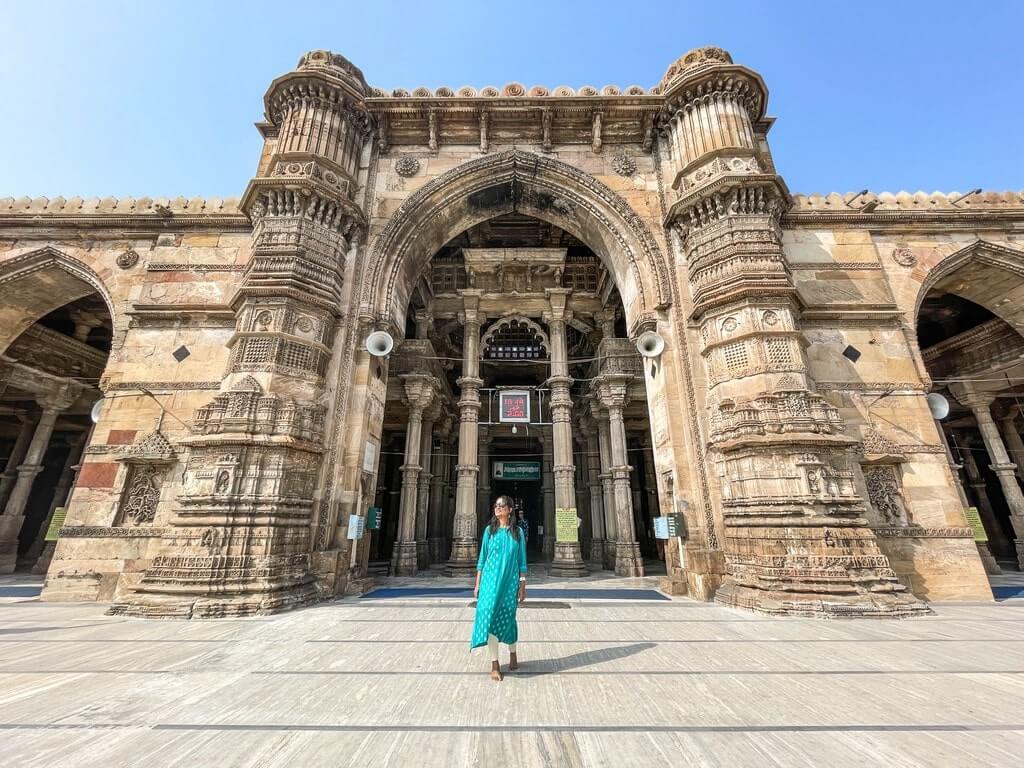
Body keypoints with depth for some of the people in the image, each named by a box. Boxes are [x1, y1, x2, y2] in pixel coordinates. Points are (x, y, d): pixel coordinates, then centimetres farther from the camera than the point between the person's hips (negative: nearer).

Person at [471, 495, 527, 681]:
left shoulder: (517, 532, 0)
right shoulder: (489, 530, 2)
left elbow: (522, 561, 2)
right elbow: (482, 558, 5)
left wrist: (522, 586, -1)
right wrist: (477, 584, 3)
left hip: (510, 582, 0)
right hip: (490, 580, 0)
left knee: (507, 619, 9)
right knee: (490, 617, -5)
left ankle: (512, 653, 36)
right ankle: (494, 664, 11)